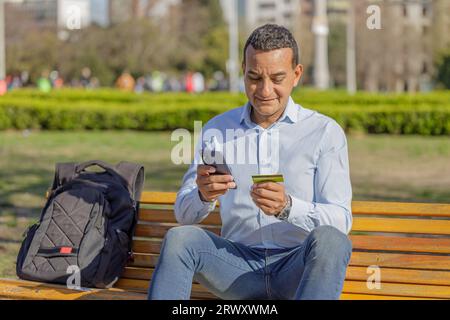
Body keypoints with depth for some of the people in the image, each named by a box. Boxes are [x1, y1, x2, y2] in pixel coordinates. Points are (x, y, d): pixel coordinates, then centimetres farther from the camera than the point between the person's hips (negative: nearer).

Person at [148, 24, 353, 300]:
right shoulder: (217, 130, 10)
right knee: (180, 238, -26)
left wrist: (288, 207, -26)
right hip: (239, 263, 2)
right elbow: (184, 215, 6)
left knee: (328, 239, -34)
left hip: (298, 267, -2)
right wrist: (203, 196, -18)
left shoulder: (325, 132, 2)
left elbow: (341, 219, -6)